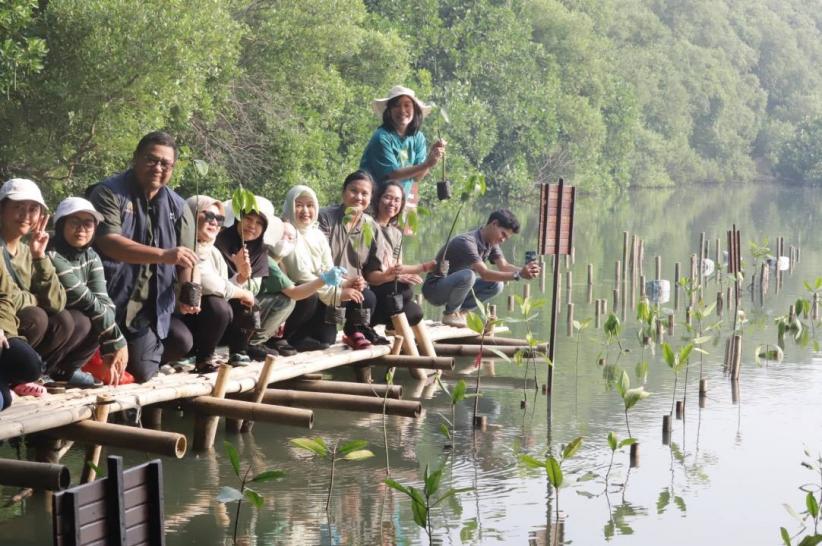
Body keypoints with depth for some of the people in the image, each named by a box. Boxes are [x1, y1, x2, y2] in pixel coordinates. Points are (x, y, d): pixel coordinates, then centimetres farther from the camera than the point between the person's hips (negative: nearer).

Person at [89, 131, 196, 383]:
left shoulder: (178, 208, 8)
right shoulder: (109, 193, -10)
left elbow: (185, 262, 5)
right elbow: (107, 242, -25)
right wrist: (163, 255, -34)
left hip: (152, 307, 6)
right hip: (110, 301, -6)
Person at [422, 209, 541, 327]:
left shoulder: (491, 243, 3)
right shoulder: (467, 242, -27)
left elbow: (504, 266, -8)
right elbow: (484, 274, -35)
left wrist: (523, 270, -29)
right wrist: (518, 275, -42)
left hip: (454, 287, 9)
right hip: (434, 289, -9)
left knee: (496, 285, -7)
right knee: (467, 275, -36)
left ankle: (458, 311, 2)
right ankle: (450, 314, -13)